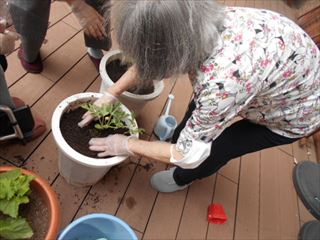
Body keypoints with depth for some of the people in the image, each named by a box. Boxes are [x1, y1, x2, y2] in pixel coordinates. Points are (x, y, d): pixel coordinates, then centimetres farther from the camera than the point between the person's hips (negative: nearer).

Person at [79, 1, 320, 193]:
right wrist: (110, 94, -2)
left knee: (216, 148, 5)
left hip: (295, 112, -5)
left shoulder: (223, 79, -45)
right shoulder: (196, 23, -24)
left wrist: (126, 145, -17)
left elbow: (190, 156, -29)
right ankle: (180, 140, 47)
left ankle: (181, 179, 37)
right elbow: (147, 59, -4)